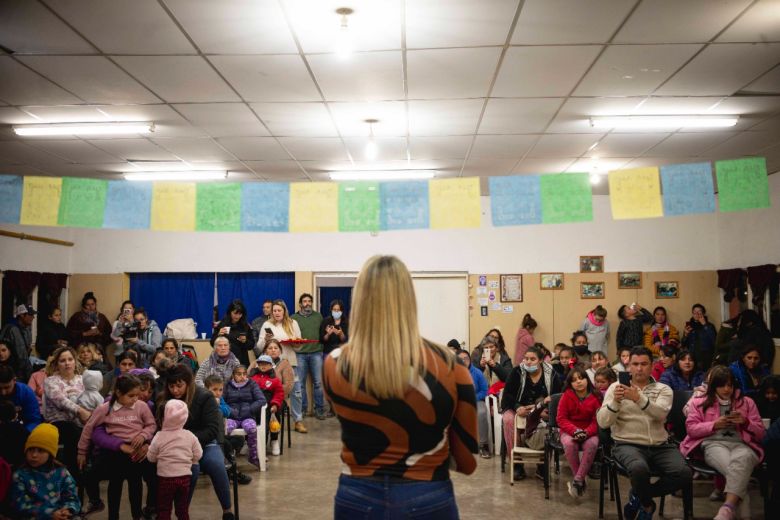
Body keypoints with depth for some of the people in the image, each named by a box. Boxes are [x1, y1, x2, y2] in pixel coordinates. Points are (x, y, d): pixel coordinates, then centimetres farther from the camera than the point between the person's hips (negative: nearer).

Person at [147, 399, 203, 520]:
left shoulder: (159, 436, -9)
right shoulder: (190, 436, -2)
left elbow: (151, 457, -1)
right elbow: (198, 455, 1)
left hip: (165, 478, -3)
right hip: (185, 477, 3)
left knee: (163, 510, 8)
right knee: (183, 509, 14)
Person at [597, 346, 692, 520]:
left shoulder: (663, 389, 10)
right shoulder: (616, 387, 6)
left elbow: (661, 413, -14)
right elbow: (603, 423, -4)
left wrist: (639, 398, -31)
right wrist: (615, 401, -23)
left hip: (660, 446, 3)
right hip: (628, 444, -3)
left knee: (684, 473, -25)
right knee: (639, 468, -36)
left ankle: (639, 495, 3)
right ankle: (647, 504, 1)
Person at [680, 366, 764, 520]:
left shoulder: (746, 402, 23)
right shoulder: (700, 402, 19)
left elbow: (760, 433, 22)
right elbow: (691, 429, 10)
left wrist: (746, 422, 1)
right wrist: (714, 425, -3)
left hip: (741, 444, 1)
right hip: (713, 444, -1)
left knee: (742, 459, -41)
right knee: (734, 468, -38)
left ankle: (728, 507, -48)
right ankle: (743, 508, -30)